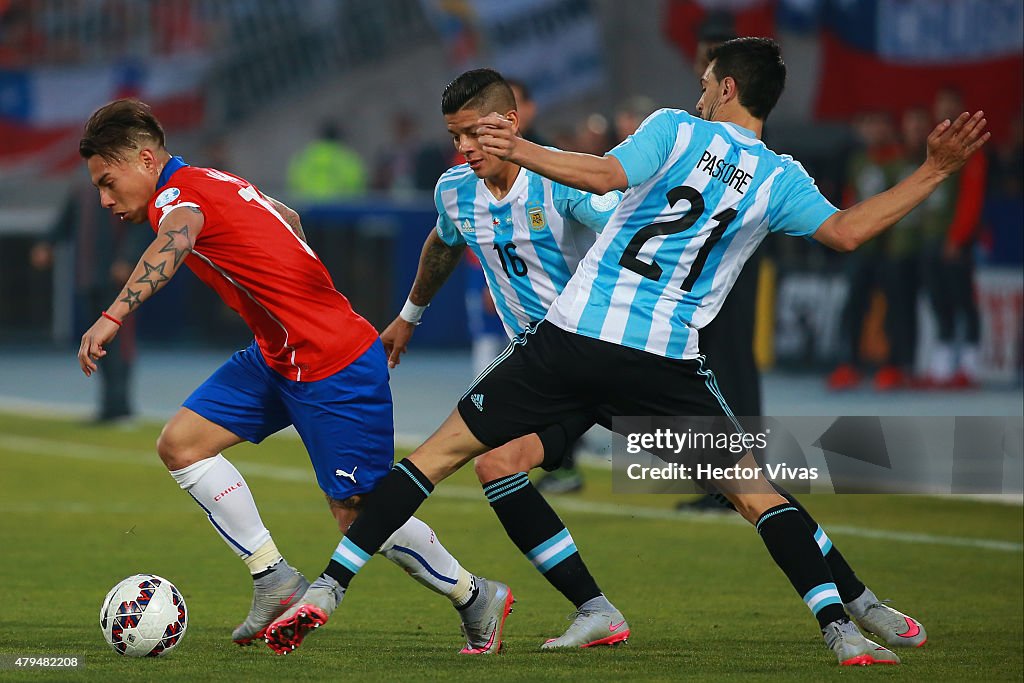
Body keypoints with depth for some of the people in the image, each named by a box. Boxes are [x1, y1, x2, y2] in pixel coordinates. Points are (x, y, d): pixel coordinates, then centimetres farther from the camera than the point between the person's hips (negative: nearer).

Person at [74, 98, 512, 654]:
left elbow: (172, 246, -43)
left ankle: (477, 599, 18)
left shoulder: (178, 195, -18)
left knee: (359, 516, -2)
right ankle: (275, 581, 4)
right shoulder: (211, 183, 10)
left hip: (335, 367, -10)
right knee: (181, 443, 1)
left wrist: (111, 319, -55)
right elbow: (286, 216, 28)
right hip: (276, 357, 10)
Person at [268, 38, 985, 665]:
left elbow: (606, 175, -12)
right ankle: (846, 622, 1)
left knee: (444, 449, 6)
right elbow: (846, 230, -2)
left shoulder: (675, 129, 3)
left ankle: (328, 588, 1)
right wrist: (932, 173, 6)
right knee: (756, 493, 12)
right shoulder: (780, 180, 6)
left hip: (573, 337, -1)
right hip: (666, 366, 1)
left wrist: (520, 150, -9)